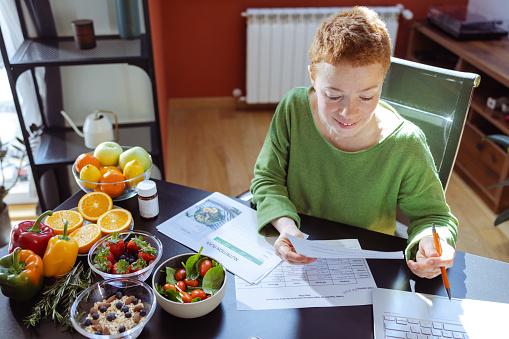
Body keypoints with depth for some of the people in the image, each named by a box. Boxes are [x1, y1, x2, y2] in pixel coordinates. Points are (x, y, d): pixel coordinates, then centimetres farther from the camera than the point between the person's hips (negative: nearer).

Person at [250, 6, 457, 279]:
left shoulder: (405, 146, -19)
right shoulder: (294, 108, -15)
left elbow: (431, 215, -5)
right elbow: (266, 178, -6)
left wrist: (430, 242, -29)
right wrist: (285, 225, -25)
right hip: (295, 256, -1)